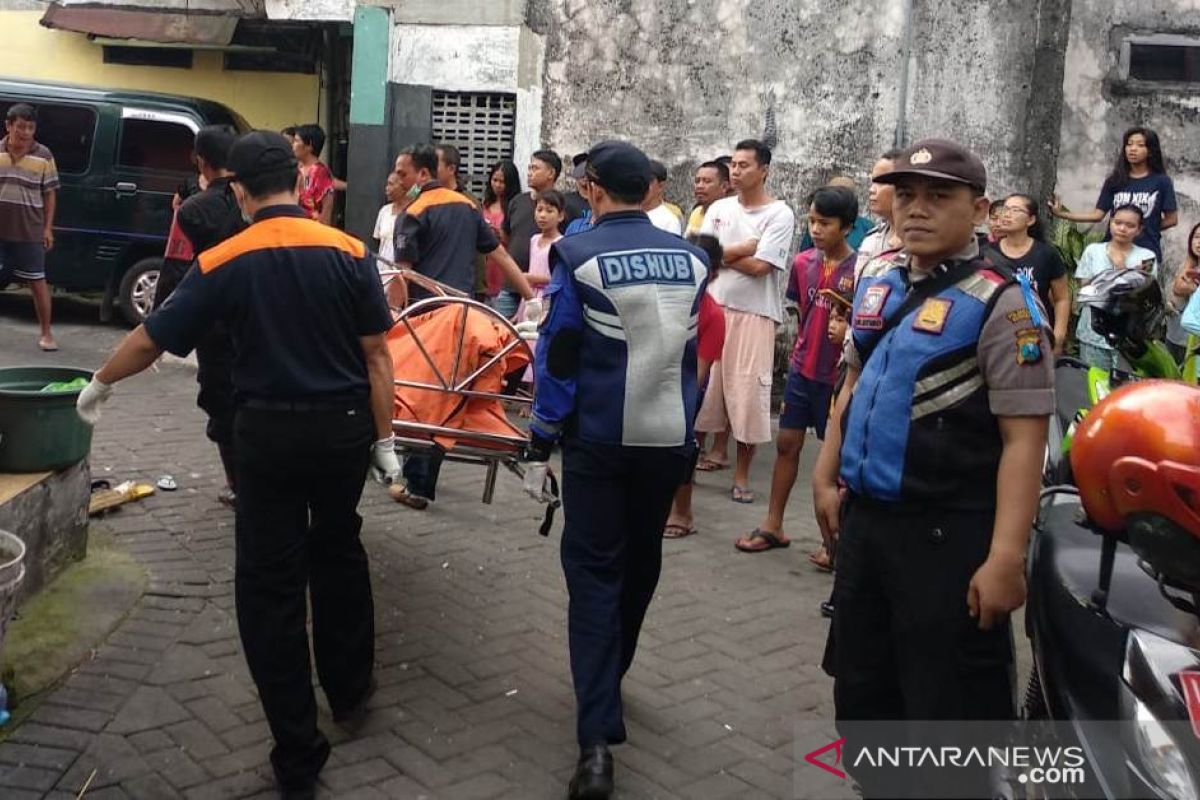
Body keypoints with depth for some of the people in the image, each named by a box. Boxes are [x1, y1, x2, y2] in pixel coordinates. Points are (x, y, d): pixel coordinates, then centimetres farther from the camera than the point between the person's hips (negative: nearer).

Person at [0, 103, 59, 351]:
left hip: (29, 233, -2)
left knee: (37, 282, 2)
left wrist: (48, 228, -1)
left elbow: (50, 194, 3)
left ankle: (45, 333, 11)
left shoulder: (43, 156, -2)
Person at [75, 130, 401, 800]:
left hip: (269, 434, -2)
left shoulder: (224, 263, -8)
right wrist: (384, 440, 3)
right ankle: (351, 690, 38)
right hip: (344, 426, 2)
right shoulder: (349, 252, -6)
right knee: (338, 552, 24)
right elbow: (377, 355, -6)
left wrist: (101, 384, 19)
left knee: (270, 587, 7)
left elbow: (152, 339, 1)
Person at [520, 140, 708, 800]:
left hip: (598, 438, -4)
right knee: (640, 564, 20)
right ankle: (608, 679, 40)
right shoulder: (691, 258, 4)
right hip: (669, 437, 4)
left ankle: (597, 739, -6)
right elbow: (694, 354, 12)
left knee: (594, 574, 1)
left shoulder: (578, 255, -9)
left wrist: (539, 446, -4)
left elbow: (557, 358, -10)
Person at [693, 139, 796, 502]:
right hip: (715, 307, 5)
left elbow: (760, 266, -15)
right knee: (712, 382, 10)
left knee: (747, 390, -4)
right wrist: (745, 247, -10)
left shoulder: (779, 214, -6)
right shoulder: (719, 209, 9)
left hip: (754, 314, -5)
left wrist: (721, 253, -4)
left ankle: (742, 474, 6)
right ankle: (718, 450, 29)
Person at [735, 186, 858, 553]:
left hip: (836, 375, -5)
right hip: (801, 370, 5)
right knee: (786, 443, 10)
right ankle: (773, 526, 21)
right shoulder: (803, 263, 2)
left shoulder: (859, 270, -14)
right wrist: (799, 357, 14)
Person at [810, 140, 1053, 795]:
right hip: (864, 518, 7)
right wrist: (827, 478, 15)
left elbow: (1023, 437, -18)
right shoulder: (877, 280, 8)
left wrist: (1005, 557, -22)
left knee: (949, 708, 2)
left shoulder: (999, 302, -13)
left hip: (949, 534, -7)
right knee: (860, 690, 20)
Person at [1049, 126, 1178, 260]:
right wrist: (1062, 214, -6)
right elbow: (1098, 214, 2)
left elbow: (1172, 219, 4)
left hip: (1147, 252, -2)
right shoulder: (1114, 181, 7)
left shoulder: (1161, 181, 1)